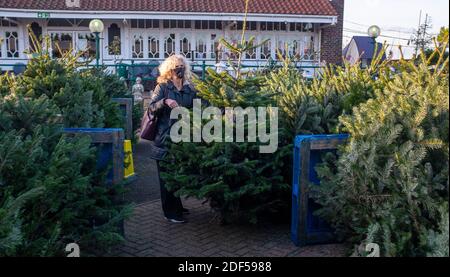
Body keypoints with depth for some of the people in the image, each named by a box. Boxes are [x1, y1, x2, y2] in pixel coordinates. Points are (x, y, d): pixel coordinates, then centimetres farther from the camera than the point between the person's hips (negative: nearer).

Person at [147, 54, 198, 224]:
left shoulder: (190, 89, 10)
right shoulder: (162, 87, 1)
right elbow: (151, 107, -9)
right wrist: (165, 102, -24)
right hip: (165, 138, -4)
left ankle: (177, 206, 28)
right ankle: (171, 213, 7)